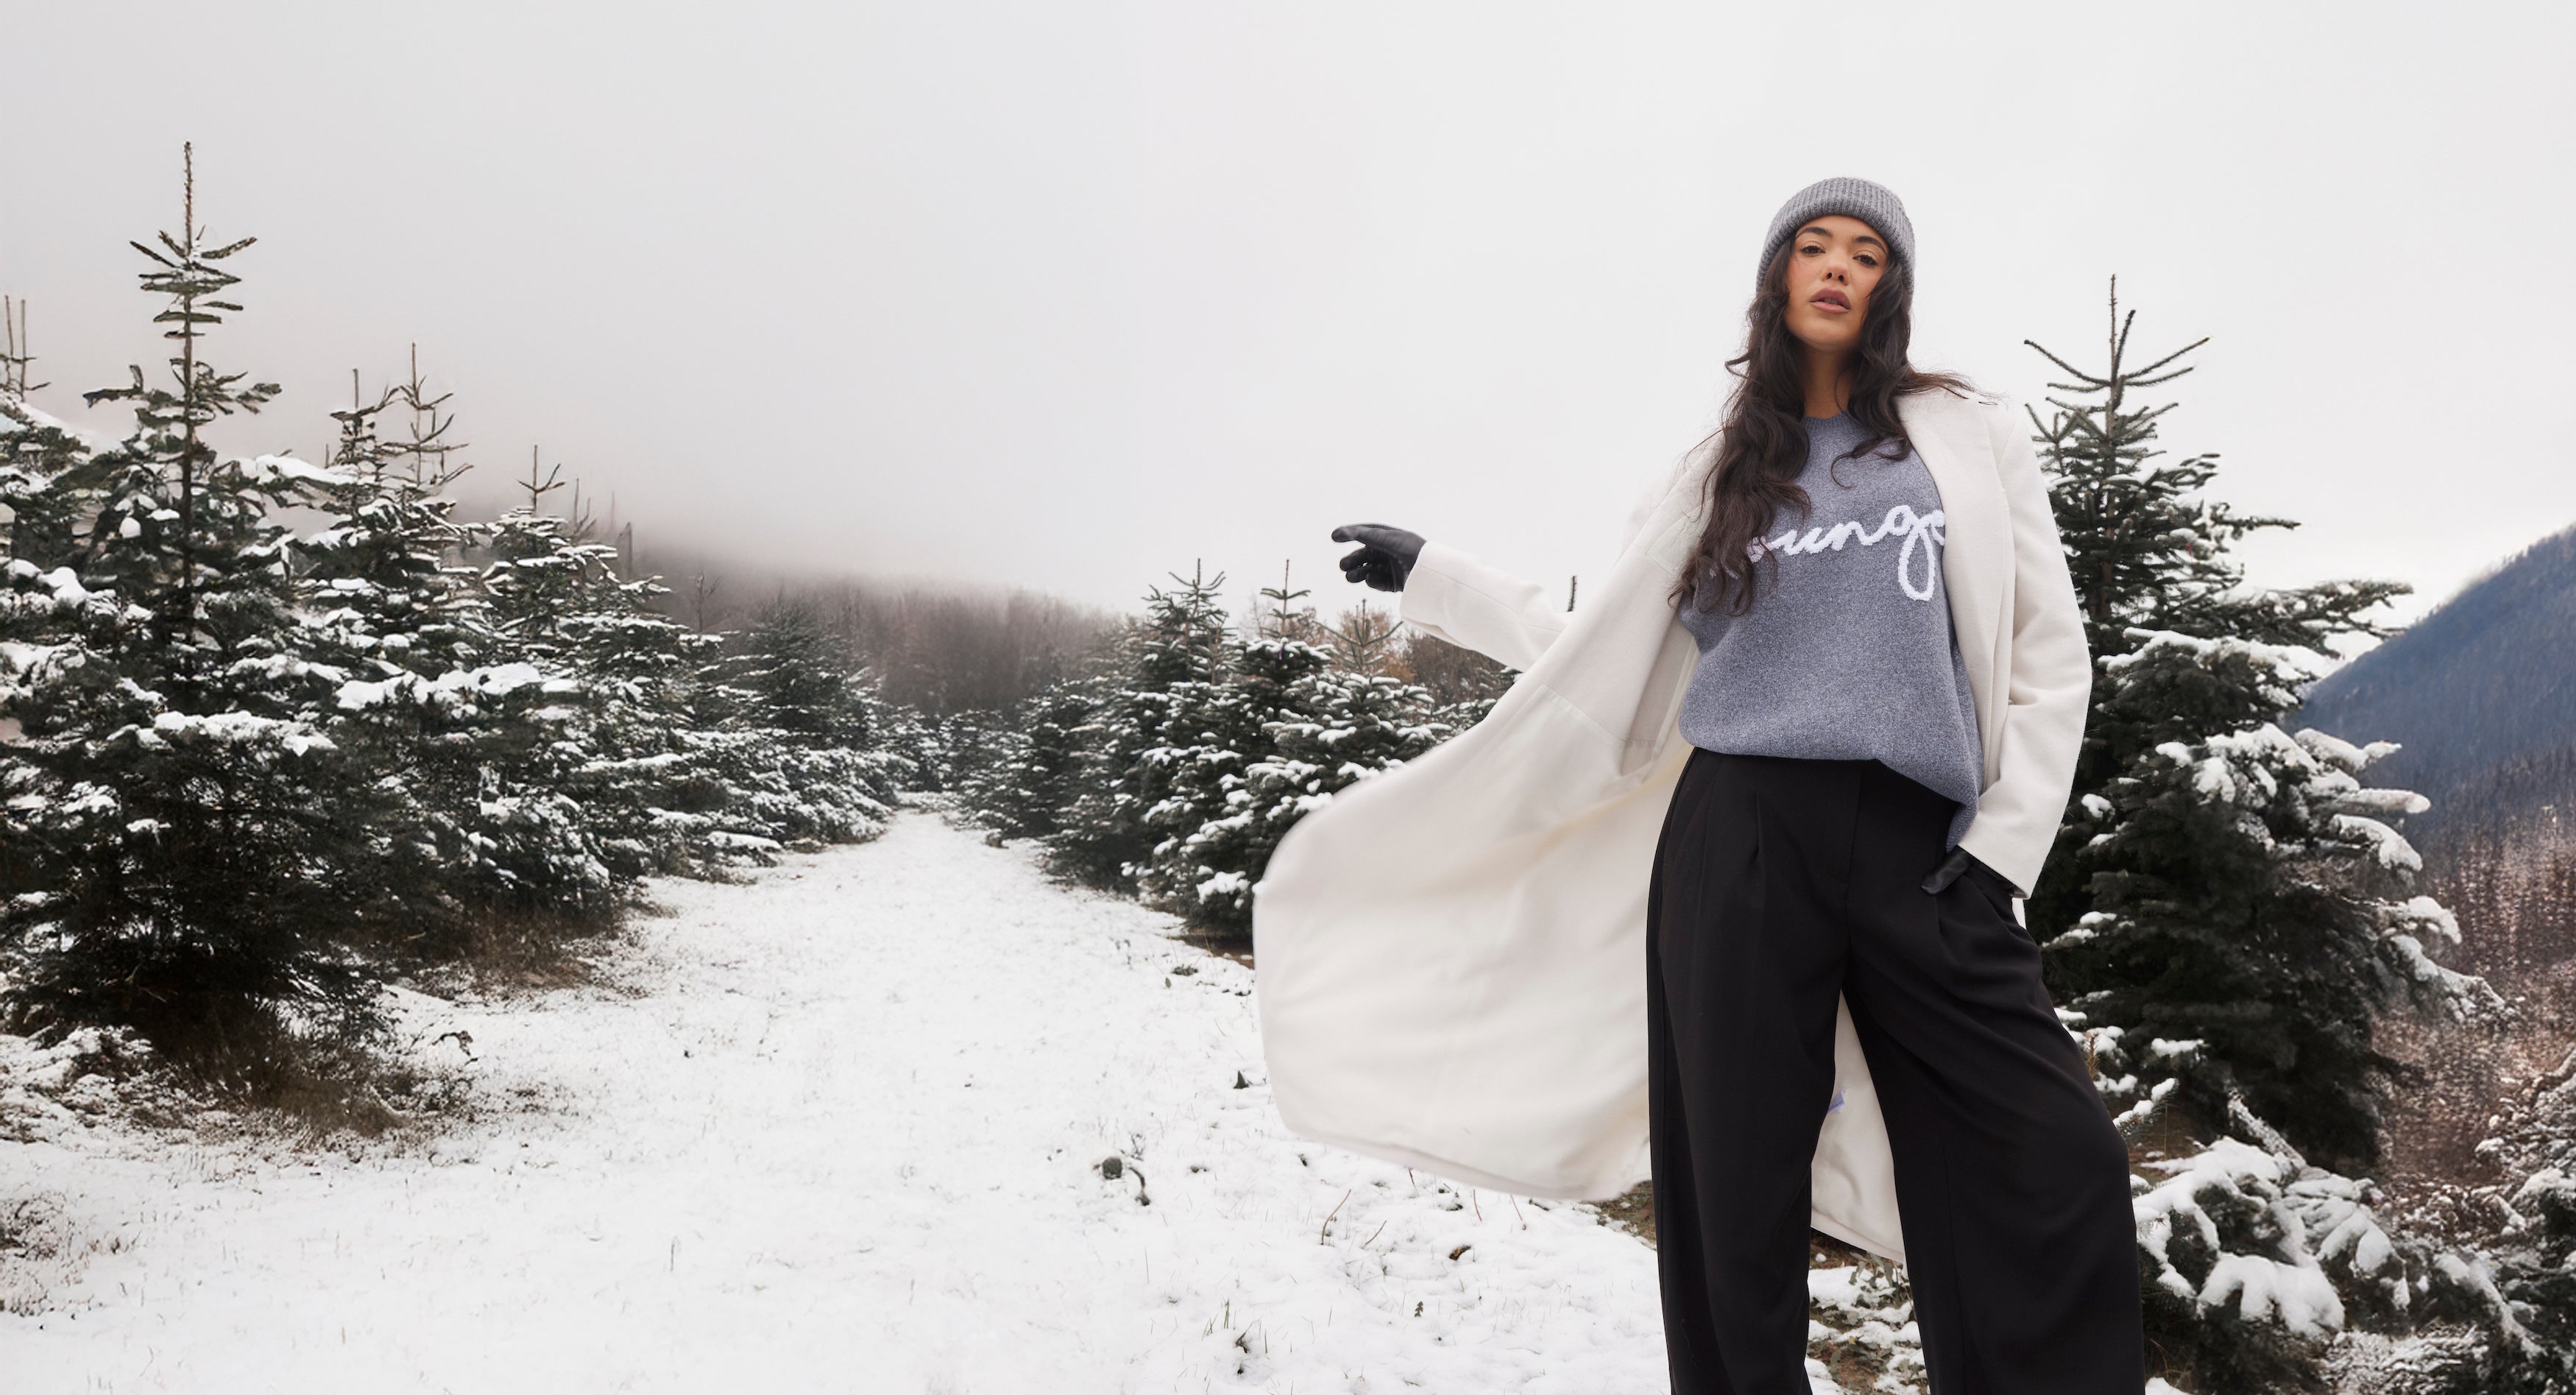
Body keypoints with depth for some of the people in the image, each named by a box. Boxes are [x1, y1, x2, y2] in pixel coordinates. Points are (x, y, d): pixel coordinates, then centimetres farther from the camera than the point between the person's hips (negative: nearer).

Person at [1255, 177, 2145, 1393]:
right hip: (1739, 839, 1)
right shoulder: (1719, 477, 15)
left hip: (1920, 849, -1)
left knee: (2051, 1170, -11)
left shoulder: (1970, 440, 11)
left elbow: (2048, 661, 8)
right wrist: (1436, 579, 19)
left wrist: (2004, 848, -2)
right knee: (1737, 1193, 3)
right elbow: (1601, 660, 19)